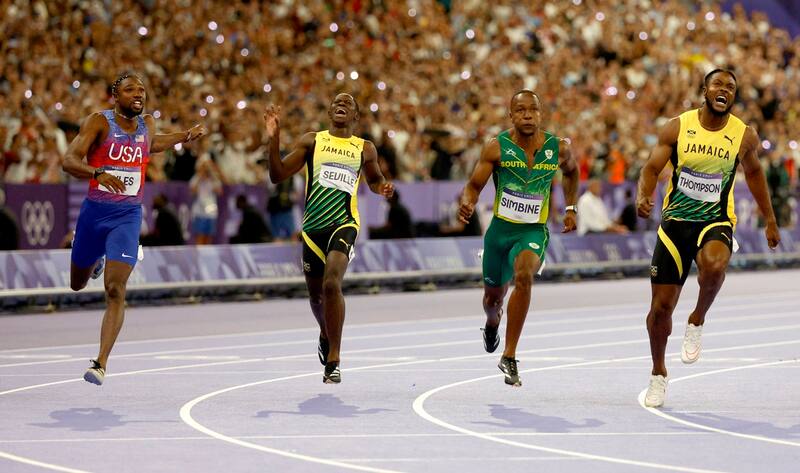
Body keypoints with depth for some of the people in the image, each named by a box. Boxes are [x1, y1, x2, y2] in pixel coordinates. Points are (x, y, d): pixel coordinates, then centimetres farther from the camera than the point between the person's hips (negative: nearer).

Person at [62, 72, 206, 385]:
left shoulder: (147, 124, 6)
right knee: (78, 284, 19)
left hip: (128, 215, 1)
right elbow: (69, 161, -21)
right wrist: (99, 174, -39)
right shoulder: (99, 122, -9)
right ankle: (97, 259, 56)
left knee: (115, 290, -15)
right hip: (94, 211, -1)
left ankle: (101, 364, -18)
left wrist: (184, 137, 21)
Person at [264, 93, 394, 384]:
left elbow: (374, 179, 28)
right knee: (315, 294, 14)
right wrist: (274, 140, -9)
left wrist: (383, 188, 4)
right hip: (313, 226, 2)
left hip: (344, 223, -2)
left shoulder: (365, 149, 10)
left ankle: (333, 360, -20)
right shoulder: (312, 141, 9)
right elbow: (278, 175, 4)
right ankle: (326, 335, 49)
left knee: (331, 284, -24)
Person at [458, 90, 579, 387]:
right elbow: (474, 185, -5)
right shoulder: (497, 148, -10)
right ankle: (492, 323, 59)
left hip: (534, 231, -1)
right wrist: (467, 204, -27)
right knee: (493, 296, 16)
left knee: (524, 276, -32)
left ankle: (509, 358, -28)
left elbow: (571, 172, 19)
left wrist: (570, 208, 12)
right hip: (500, 229, 1)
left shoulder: (558, 148, -5)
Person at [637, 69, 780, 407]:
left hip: (715, 221, -1)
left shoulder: (744, 136, -3)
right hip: (675, 221, 1)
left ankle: (697, 322, -6)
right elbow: (652, 168, -4)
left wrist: (770, 221, 21)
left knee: (714, 266, -37)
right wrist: (643, 197, -26)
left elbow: (753, 172, 15)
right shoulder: (678, 127, -5)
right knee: (661, 306, 2)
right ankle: (658, 374, 27)